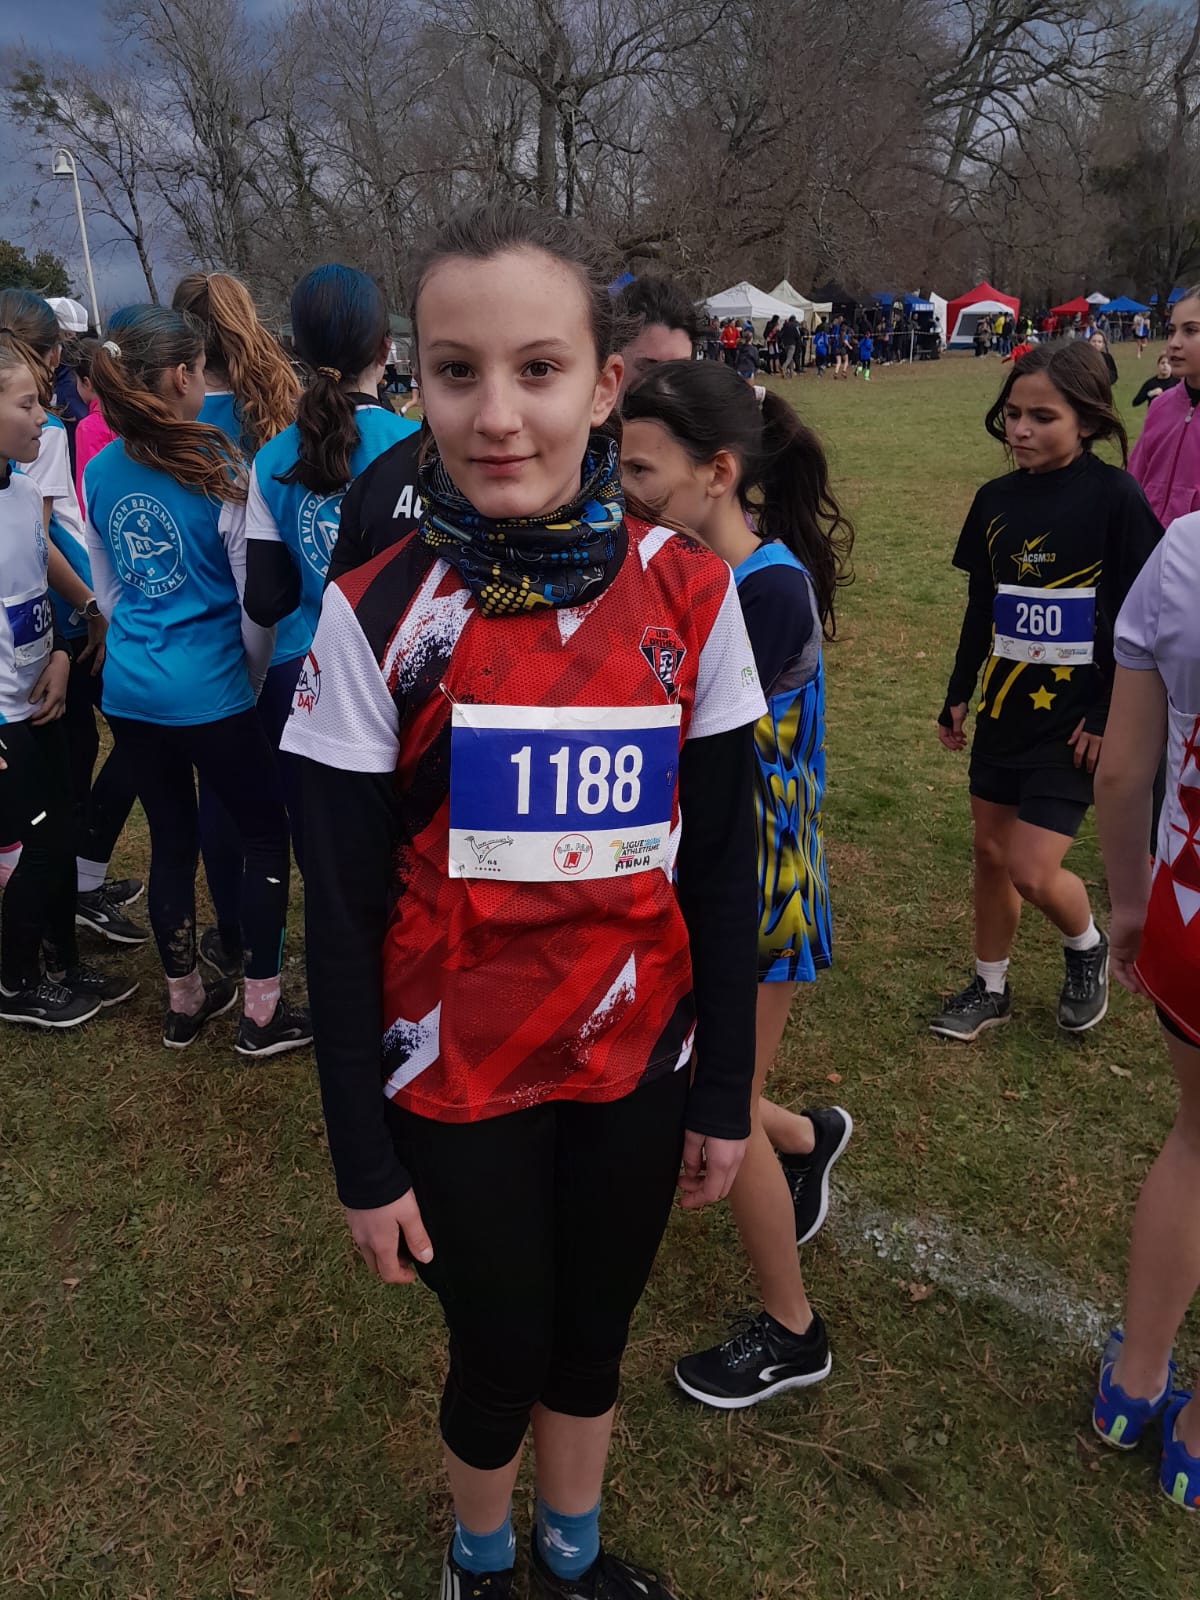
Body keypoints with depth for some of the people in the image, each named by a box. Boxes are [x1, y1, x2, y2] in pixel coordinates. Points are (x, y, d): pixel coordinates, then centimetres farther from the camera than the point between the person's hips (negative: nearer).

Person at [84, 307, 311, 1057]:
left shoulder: (99, 474, 4)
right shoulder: (221, 470, -14)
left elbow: (108, 592, 14)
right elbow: (256, 601, -8)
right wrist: (255, 678, 7)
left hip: (130, 689, 6)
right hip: (209, 693, -6)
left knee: (172, 839, 17)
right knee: (267, 834, 9)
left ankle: (185, 1001, 30)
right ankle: (262, 1011, 14)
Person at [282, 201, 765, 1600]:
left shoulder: (689, 595, -9)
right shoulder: (373, 617, -14)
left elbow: (720, 869, -2)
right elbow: (342, 911, -9)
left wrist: (725, 1091, 2)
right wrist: (364, 1161, -5)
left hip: (635, 1064, 2)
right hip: (455, 1082, -1)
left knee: (593, 1335, 21)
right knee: (499, 1356, 17)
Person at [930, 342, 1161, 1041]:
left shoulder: (1115, 497, -12)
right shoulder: (996, 500, 4)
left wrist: (1109, 716, -14)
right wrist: (958, 696, 15)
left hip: (1076, 716, -5)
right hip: (1004, 707, 6)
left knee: (1032, 870, -7)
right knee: (991, 852, 12)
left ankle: (1087, 947, 26)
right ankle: (990, 988, 31)